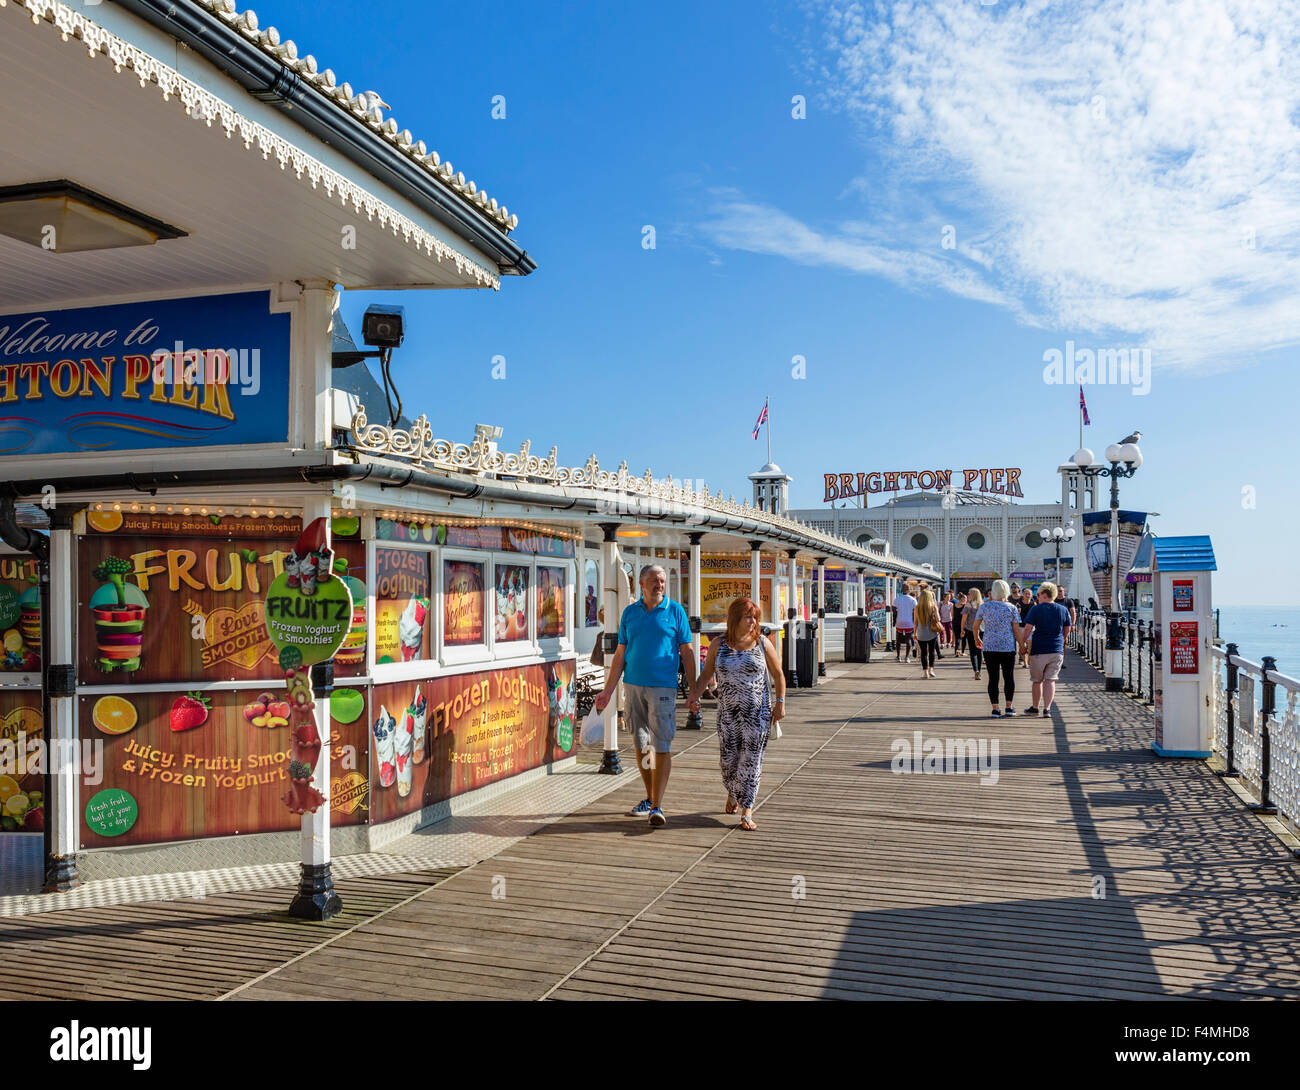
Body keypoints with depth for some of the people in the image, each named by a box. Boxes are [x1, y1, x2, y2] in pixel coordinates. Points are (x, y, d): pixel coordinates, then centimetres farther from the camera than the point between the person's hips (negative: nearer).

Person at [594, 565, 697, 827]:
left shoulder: (675, 611, 2)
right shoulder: (629, 613, 9)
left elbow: (687, 653, 2)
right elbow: (620, 654, 12)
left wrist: (693, 692, -3)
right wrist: (608, 690, 7)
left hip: (662, 687, -3)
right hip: (632, 686, 3)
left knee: (661, 747, -7)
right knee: (641, 745, 10)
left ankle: (656, 806, -4)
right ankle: (650, 797, 25)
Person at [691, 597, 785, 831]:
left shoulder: (762, 643, -1)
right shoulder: (718, 644, 1)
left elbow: (778, 675, 5)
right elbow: (707, 673, 7)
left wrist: (780, 703, -2)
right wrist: (694, 694, -8)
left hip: (757, 711, -1)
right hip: (728, 712, 2)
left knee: (751, 761, -3)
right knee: (728, 760, 5)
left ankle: (747, 811, 4)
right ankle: (733, 794, 36)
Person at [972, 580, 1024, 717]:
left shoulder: (984, 607, 1)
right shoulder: (1011, 608, -2)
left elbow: (975, 627, 7)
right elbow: (1016, 630, -1)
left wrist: (977, 639, 24)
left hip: (989, 647, 0)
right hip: (1008, 647, 0)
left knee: (993, 677, 2)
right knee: (1009, 677, 11)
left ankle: (995, 709, 2)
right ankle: (1009, 707, 16)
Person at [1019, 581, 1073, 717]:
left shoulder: (1036, 609, -6)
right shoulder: (1063, 610, 5)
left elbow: (1028, 628, -11)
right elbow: (1067, 630, 11)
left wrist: (1023, 643, 1)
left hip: (1039, 650, -2)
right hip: (1057, 651, 2)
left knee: (1037, 681, 11)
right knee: (1050, 680, 4)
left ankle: (1035, 708, 22)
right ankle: (1047, 708, -3)